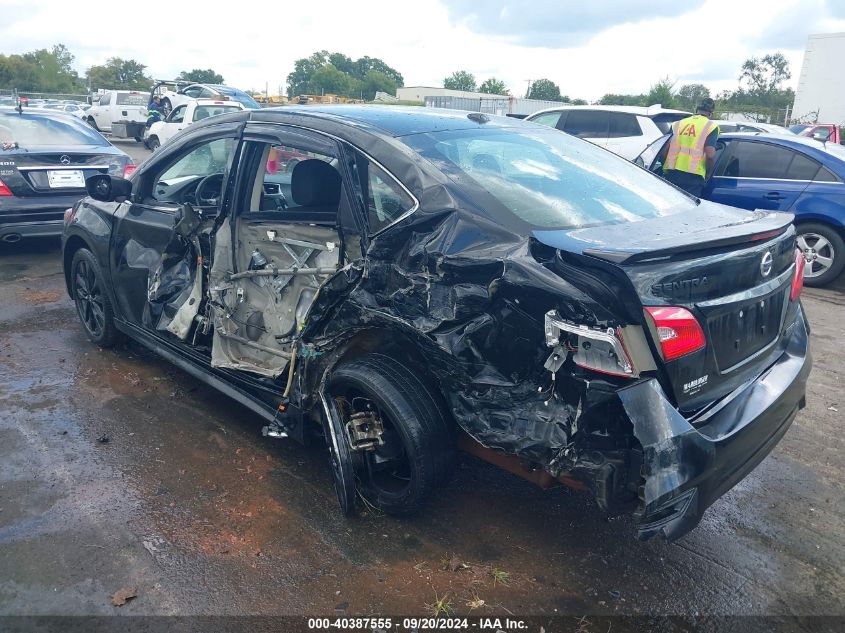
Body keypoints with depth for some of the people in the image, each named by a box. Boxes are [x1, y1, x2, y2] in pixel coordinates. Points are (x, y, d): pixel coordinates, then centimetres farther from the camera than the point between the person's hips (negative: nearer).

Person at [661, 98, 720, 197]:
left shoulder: (678, 124, 16)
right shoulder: (710, 126, 3)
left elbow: (665, 151, 8)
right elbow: (710, 155, -9)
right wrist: (707, 174, 6)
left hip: (670, 175, 4)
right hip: (692, 177, -4)